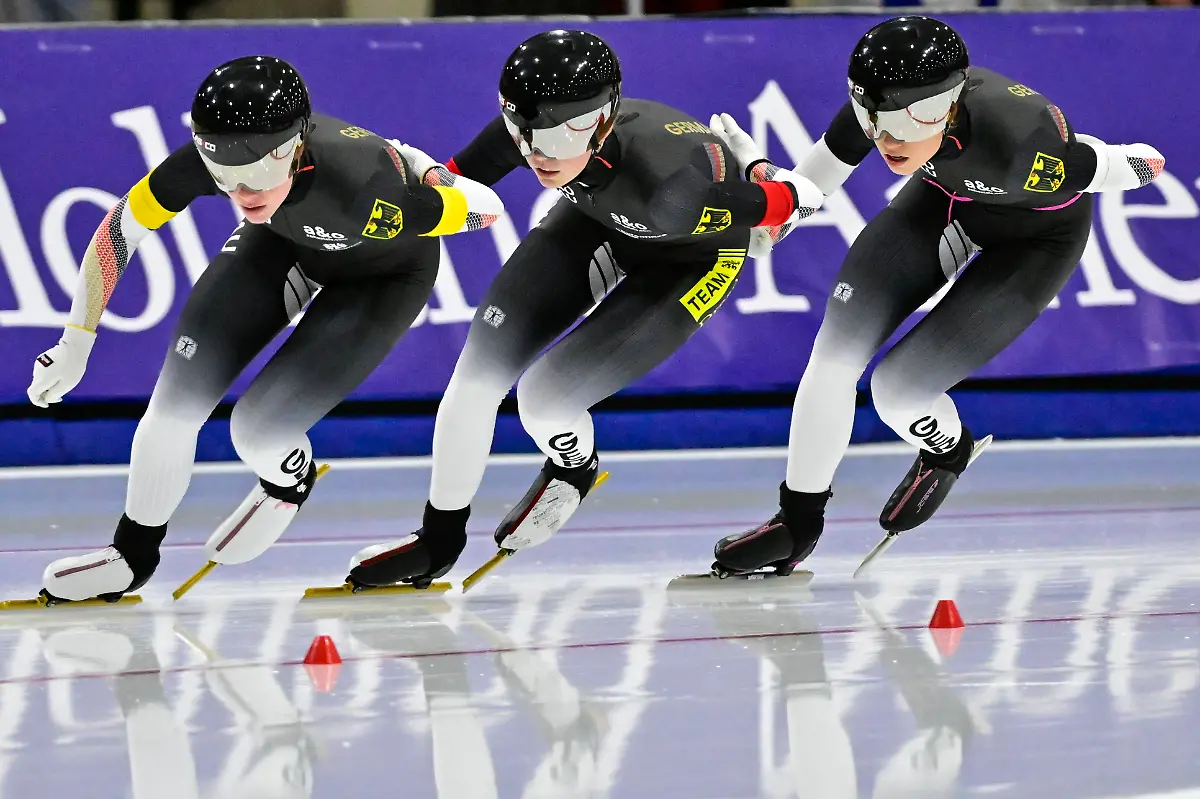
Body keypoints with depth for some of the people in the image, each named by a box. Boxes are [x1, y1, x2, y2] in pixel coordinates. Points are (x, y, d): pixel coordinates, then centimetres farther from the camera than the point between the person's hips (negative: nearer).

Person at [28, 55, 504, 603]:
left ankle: (289, 480, 23)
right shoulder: (203, 162, -34)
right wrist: (75, 345, -12)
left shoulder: (365, 191, -46)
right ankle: (134, 556, 19)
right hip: (288, 241, 4)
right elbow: (120, 228, -17)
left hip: (386, 270, -4)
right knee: (179, 398, -6)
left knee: (260, 425, -15)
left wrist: (405, 165, -11)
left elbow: (487, 208, -30)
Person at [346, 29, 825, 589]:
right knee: (482, 365, -6)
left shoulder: (662, 180, -45)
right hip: (599, 220, 5)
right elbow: (453, 182, -6)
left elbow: (776, 205, -26)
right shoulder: (522, 132, -31)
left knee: (547, 393, -16)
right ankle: (439, 539, 15)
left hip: (690, 256, -5)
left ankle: (574, 468, 22)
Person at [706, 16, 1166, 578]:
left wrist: (1142, 162, -3)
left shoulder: (1015, 141, -45)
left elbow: (1097, 168, -22)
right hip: (946, 196, 5)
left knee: (897, 388, -13)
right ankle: (798, 522, 12)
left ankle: (948, 451, 24)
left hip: (1036, 236, -5)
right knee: (836, 351, -7)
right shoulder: (884, 103, -30)